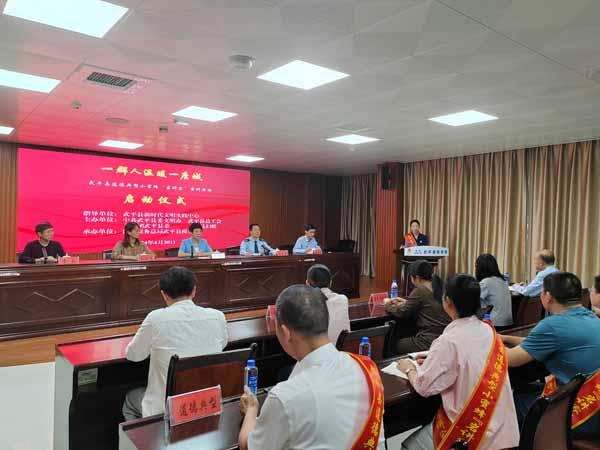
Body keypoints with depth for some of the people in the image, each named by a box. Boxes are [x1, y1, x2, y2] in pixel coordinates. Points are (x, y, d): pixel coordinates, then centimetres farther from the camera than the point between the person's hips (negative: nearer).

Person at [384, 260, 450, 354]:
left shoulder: (420, 291, -13)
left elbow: (402, 312, -6)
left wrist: (388, 305, 13)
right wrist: (406, 302, 26)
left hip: (429, 341, -8)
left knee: (395, 345, 12)